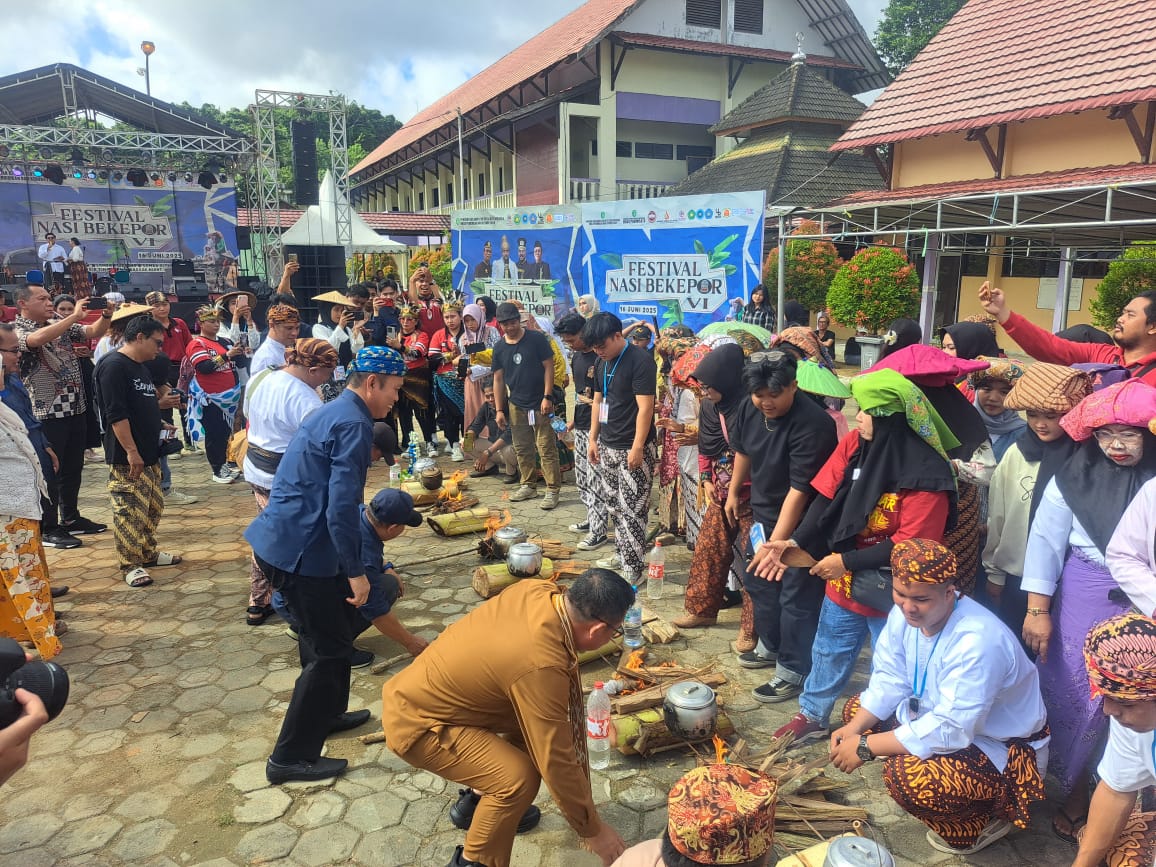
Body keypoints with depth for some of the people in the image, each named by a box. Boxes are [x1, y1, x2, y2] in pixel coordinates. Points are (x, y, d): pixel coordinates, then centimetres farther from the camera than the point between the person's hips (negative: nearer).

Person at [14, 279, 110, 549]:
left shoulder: (61, 325, 11)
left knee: (74, 467, 15)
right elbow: (37, 339, -31)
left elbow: (94, 333, 8)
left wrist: (106, 314, -13)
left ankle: (71, 518, 29)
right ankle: (48, 529, 10)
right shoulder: (16, 330, -10)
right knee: (50, 471, 0)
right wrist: (75, 315, -30)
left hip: (75, 408, 7)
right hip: (47, 413, -7)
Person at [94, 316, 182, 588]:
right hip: (127, 457, -10)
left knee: (153, 507, 17)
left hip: (149, 454, 10)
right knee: (130, 511, -3)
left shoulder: (141, 367, 15)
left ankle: (148, 553, 30)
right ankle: (130, 565, 6)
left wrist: (160, 424, 12)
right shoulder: (114, 366, -15)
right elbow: (116, 414, -21)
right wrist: (131, 451, -23)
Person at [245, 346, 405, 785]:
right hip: (302, 550, -10)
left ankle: (327, 713, 42)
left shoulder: (330, 413, 13)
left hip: (280, 539, 10)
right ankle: (291, 757, 11)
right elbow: (342, 508, -25)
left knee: (330, 631, 25)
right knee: (328, 650, 2)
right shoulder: (353, 425, -18)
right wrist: (356, 572, -19)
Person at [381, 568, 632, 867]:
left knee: (530, 723, 14)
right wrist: (593, 831, -11)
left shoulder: (539, 591, -10)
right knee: (519, 776, -22)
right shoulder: (541, 667, -33)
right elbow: (556, 761, -24)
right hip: (415, 723, -9)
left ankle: (476, 802, 30)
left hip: (418, 688, 9)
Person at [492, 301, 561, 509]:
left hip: (540, 404, -5)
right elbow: (498, 379, 9)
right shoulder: (500, 348, 6)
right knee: (522, 449, 13)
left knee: (546, 449, -5)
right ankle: (528, 486, 26)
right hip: (516, 405, 5)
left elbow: (548, 367, -7)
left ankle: (552, 490, 0)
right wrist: (500, 410, 6)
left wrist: (547, 397, -14)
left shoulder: (536, 339, -7)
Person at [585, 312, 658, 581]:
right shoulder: (602, 362, 9)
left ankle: (634, 568, 4)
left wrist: (637, 447, -20)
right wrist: (593, 439, 14)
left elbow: (645, 408, -18)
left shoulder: (641, 360, -15)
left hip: (633, 448, -8)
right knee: (615, 507, 14)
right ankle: (621, 555, 27)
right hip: (607, 446, 8)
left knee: (632, 510, -4)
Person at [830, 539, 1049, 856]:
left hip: (1001, 748, -8)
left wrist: (865, 747, -31)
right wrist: (853, 729, -18)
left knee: (905, 774, -30)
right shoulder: (905, 613, -12)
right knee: (856, 709, 4)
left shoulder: (977, 641, -36)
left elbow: (950, 730, -35)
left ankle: (978, 824, 2)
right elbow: (890, 680, -3)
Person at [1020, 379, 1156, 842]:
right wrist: (1038, 610, -3)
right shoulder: (1076, 475, -5)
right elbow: (1046, 540, -2)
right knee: (1072, 694, 11)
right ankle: (1074, 789, 34)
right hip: (1081, 600, 1)